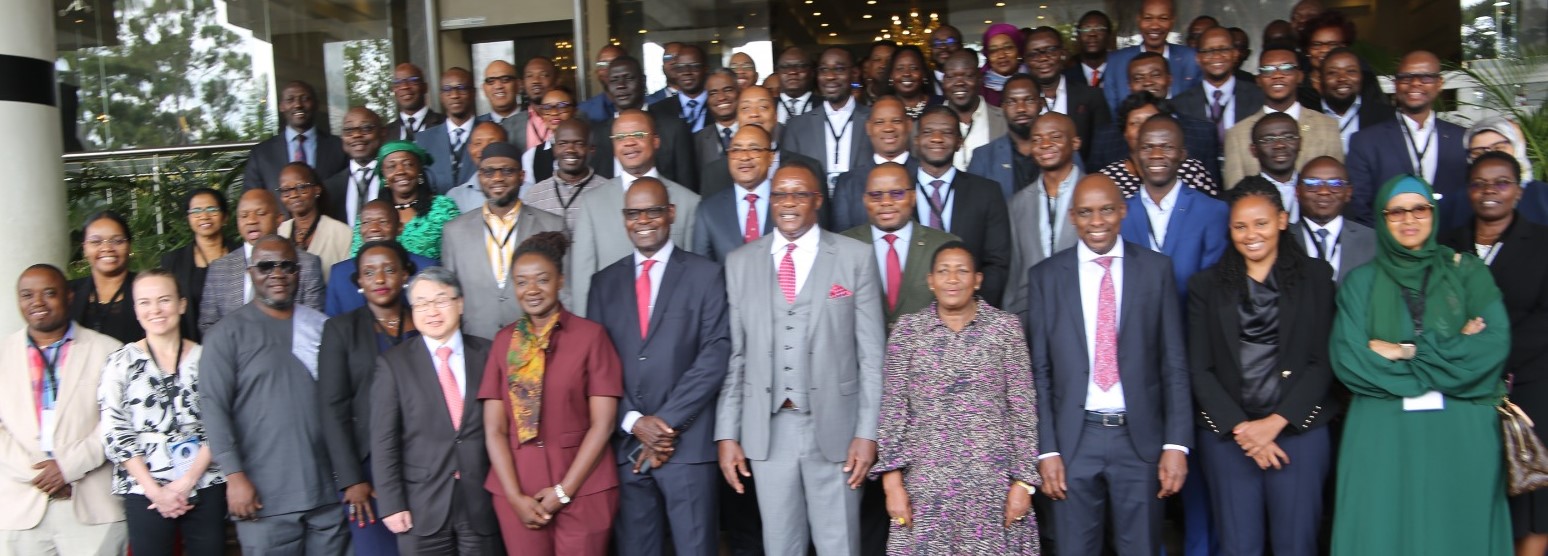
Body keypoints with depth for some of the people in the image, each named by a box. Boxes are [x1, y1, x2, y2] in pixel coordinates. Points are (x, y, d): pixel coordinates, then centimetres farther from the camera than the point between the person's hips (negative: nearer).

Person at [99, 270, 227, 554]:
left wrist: (186, 482, -9)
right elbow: (115, 434, -2)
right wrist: (155, 490, -8)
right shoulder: (121, 362, 2)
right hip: (144, 492, -1)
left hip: (205, 488, 1)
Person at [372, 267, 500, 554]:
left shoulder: (487, 354, 4)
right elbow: (384, 441, -1)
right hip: (421, 510, -1)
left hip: (482, 505, 1)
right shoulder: (393, 363, 1)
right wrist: (391, 505, -6)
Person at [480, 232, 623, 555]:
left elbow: (603, 423, -6)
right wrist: (515, 496, -7)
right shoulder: (504, 341, 6)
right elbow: (494, 429, 3)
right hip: (518, 493, 3)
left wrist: (563, 491, -9)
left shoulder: (590, 335, -3)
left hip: (583, 490, -3)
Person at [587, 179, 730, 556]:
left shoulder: (705, 275, 3)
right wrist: (634, 422, -7)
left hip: (687, 444, -3)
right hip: (626, 445, 3)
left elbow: (715, 355, -6)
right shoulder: (605, 281, 13)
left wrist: (667, 422, -11)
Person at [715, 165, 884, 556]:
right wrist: (727, 434, 2)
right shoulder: (739, 262, 7)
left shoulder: (856, 256, 1)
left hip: (834, 428, -2)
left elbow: (872, 352, -1)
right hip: (767, 430, 2)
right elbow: (734, 354, 7)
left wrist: (868, 432, -6)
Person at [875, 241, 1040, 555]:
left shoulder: (1006, 327, 3)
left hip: (992, 481, 0)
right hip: (926, 484, 1)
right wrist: (892, 481, -3)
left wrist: (1024, 482, -3)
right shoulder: (907, 329, 4)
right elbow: (892, 411, 3)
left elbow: (1023, 411, 2)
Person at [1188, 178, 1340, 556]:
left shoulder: (1315, 276, 7)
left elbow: (1323, 361, 1)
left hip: (1299, 429, 0)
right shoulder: (1206, 285, 8)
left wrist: (1276, 422, -8)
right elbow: (1199, 370, 4)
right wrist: (1241, 428, -7)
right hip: (1227, 435, 0)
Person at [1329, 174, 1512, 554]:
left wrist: (1405, 352, -10)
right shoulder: (1361, 282, 8)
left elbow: (1493, 345, -6)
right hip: (1382, 435, 0)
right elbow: (1347, 360, -6)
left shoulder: (1469, 273, 9)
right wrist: (1450, 353, -7)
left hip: (1463, 436, 0)